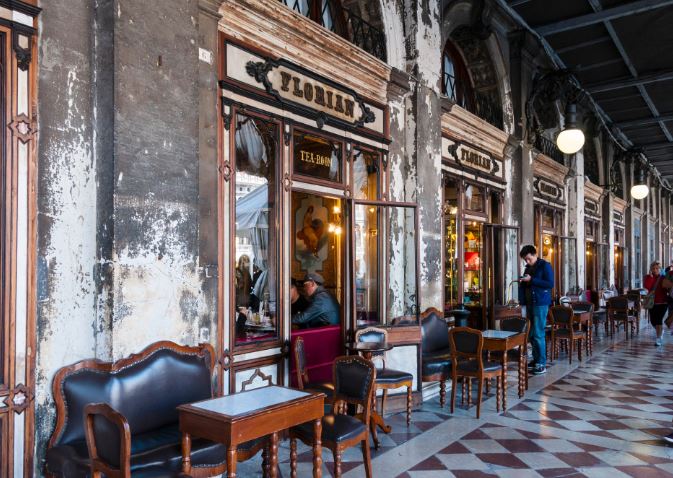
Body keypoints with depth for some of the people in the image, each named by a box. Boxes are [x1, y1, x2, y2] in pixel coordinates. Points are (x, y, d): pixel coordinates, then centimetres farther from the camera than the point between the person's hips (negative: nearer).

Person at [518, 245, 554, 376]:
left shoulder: (545, 266, -7)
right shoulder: (528, 268, 15)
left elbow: (550, 284, -16)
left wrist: (531, 280, -20)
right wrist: (522, 282, 3)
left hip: (541, 303, -8)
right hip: (529, 303, 8)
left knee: (538, 334, -8)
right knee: (531, 334, 10)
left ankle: (542, 363, -2)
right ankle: (536, 359, 19)